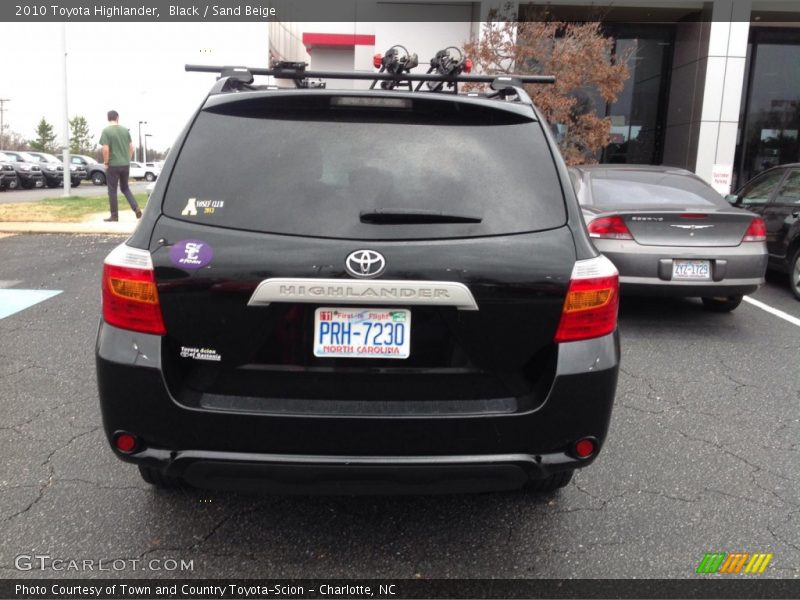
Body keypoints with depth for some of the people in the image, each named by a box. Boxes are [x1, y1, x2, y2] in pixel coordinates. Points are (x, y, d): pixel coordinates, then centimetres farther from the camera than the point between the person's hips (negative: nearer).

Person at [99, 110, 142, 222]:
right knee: (125, 188, 19)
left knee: (112, 191, 5)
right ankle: (136, 208, 2)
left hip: (113, 165, -5)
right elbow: (131, 148, 8)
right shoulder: (125, 130, 5)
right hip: (125, 164, 5)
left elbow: (105, 149, -16)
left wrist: (106, 163, -3)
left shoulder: (106, 131, -9)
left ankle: (114, 216, 9)